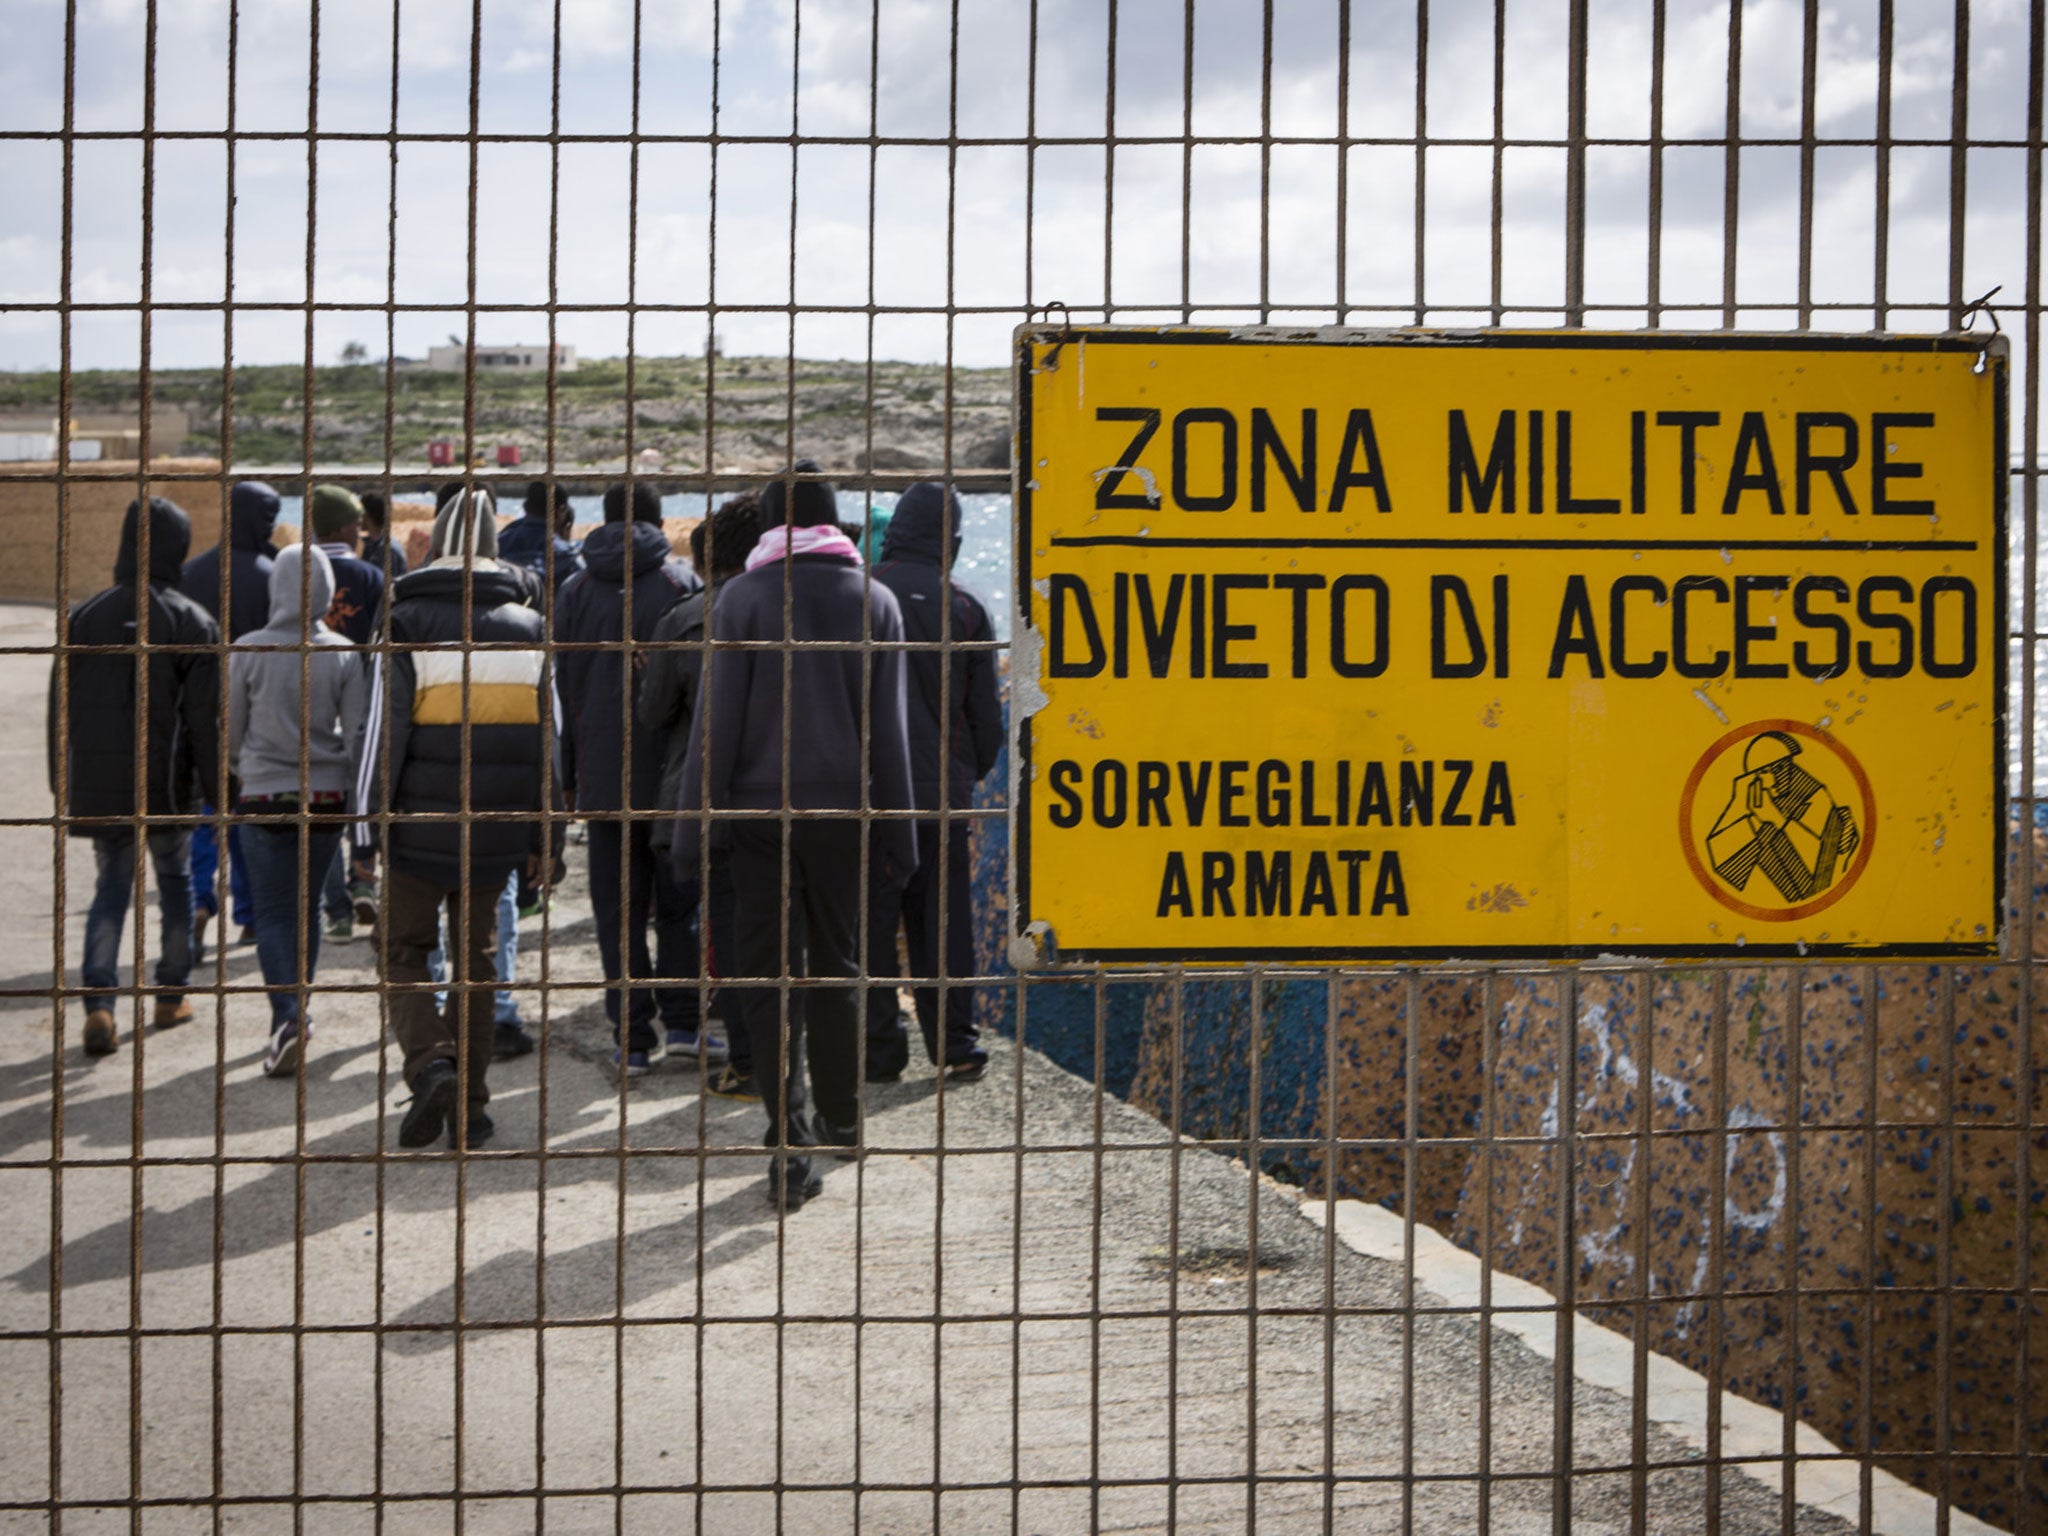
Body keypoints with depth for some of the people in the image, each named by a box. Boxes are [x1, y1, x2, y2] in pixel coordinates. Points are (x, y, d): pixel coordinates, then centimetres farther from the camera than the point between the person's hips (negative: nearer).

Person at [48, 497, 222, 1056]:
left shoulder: (83, 618, 2)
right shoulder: (193, 623, -8)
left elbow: (61, 710, 6)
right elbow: (206, 719, -8)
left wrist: (62, 786, 15)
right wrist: (219, 791, -1)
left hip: (97, 783, 2)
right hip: (166, 785, -2)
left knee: (111, 885, 9)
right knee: (175, 879, 17)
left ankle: (98, 1001, -9)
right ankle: (171, 996, 25)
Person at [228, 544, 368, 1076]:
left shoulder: (247, 651, -8)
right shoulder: (344, 654, -5)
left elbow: (230, 731, 2)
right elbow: (359, 737, -2)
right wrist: (359, 802, 11)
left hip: (263, 798, -2)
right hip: (327, 798, 2)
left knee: (273, 913, 1)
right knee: (307, 907, 17)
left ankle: (288, 1016, -17)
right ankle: (294, 1009, 27)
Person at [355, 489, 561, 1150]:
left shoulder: (407, 626, -7)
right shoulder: (529, 628, 5)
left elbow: (384, 734, -9)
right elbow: (548, 740, 7)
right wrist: (546, 836, 12)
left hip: (421, 828, -3)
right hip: (497, 833, 3)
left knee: (404, 951, 10)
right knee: (475, 958, 13)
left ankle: (431, 1064, -13)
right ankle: (470, 1108, 12)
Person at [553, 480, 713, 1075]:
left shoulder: (575, 590, 7)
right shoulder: (681, 584, -2)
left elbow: (562, 687, 9)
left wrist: (568, 775, 13)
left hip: (602, 777, 2)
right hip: (671, 774, -2)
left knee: (618, 911, 5)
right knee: (679, 902, 9)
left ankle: (633, 1037, 4)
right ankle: (681, 1020, 3)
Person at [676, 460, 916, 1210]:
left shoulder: (741, 598, -3)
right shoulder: (873, 600, 4)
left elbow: (718, 720, -6)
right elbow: (888, 727, 5)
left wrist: (696, 820, -2)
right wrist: (895, 831, 9)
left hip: (760, 811, -2)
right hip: (844, 810, 2)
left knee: (769, 973, 0)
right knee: (838, 964, 17)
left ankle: (790, 1144, -8)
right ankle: (841, 1117, 29)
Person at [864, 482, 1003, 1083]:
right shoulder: (965, 607, 0)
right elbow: (986, 714, 5)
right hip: (943, 791, 2)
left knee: (871, 921, 3)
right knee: (944, 919, 9)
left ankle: (879, 1049, 4)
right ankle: (954, 1040, 9)